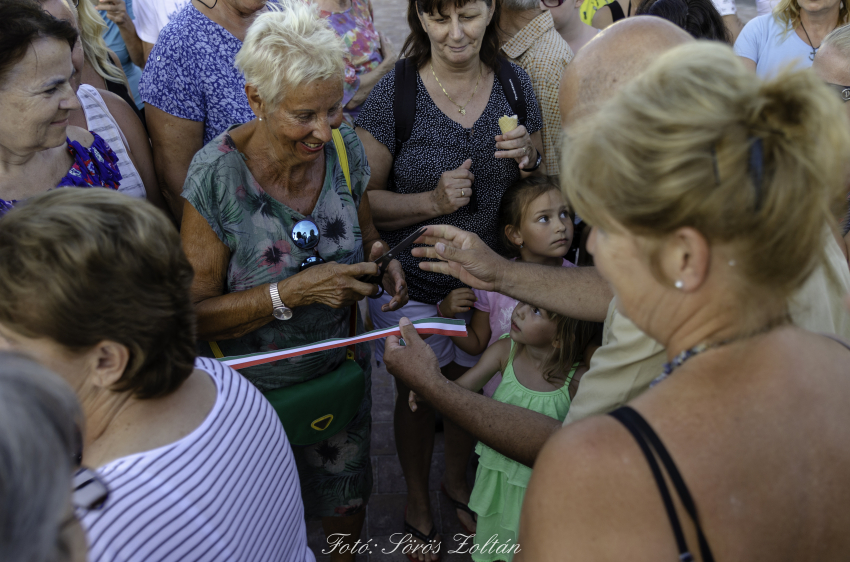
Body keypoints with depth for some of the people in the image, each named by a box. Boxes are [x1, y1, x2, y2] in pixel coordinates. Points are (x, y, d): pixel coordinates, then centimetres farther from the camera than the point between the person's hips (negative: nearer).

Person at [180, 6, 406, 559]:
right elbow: (194, 312, -21)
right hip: (255, 386, -4)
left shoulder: (345, 149, -12)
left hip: (341, 366, 4)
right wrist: (296, 291, -32)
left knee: (347, 502, 25)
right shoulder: (218, 176, -26)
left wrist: (379, 258, -17)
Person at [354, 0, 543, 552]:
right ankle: (418, 502, 45)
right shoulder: (394, 93, -17)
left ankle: (457, 479, 54)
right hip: (414, 283, -3)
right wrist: (432, 201, -28)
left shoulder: (515, 83, -6)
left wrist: (529, 159, -17)